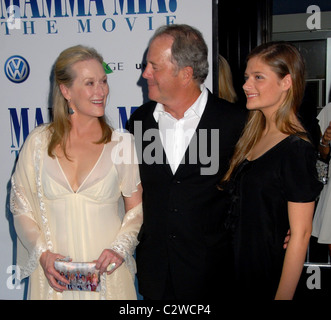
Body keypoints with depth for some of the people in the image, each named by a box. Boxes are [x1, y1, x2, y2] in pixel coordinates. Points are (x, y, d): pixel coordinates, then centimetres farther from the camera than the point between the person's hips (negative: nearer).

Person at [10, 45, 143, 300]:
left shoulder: (122, 143, -3)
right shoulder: (39, 142, -1)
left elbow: (136, 208, 2)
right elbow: (21, 207, 3)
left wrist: (120, 248, -13)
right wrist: (42, 253, -9)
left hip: (106, 272, 0)